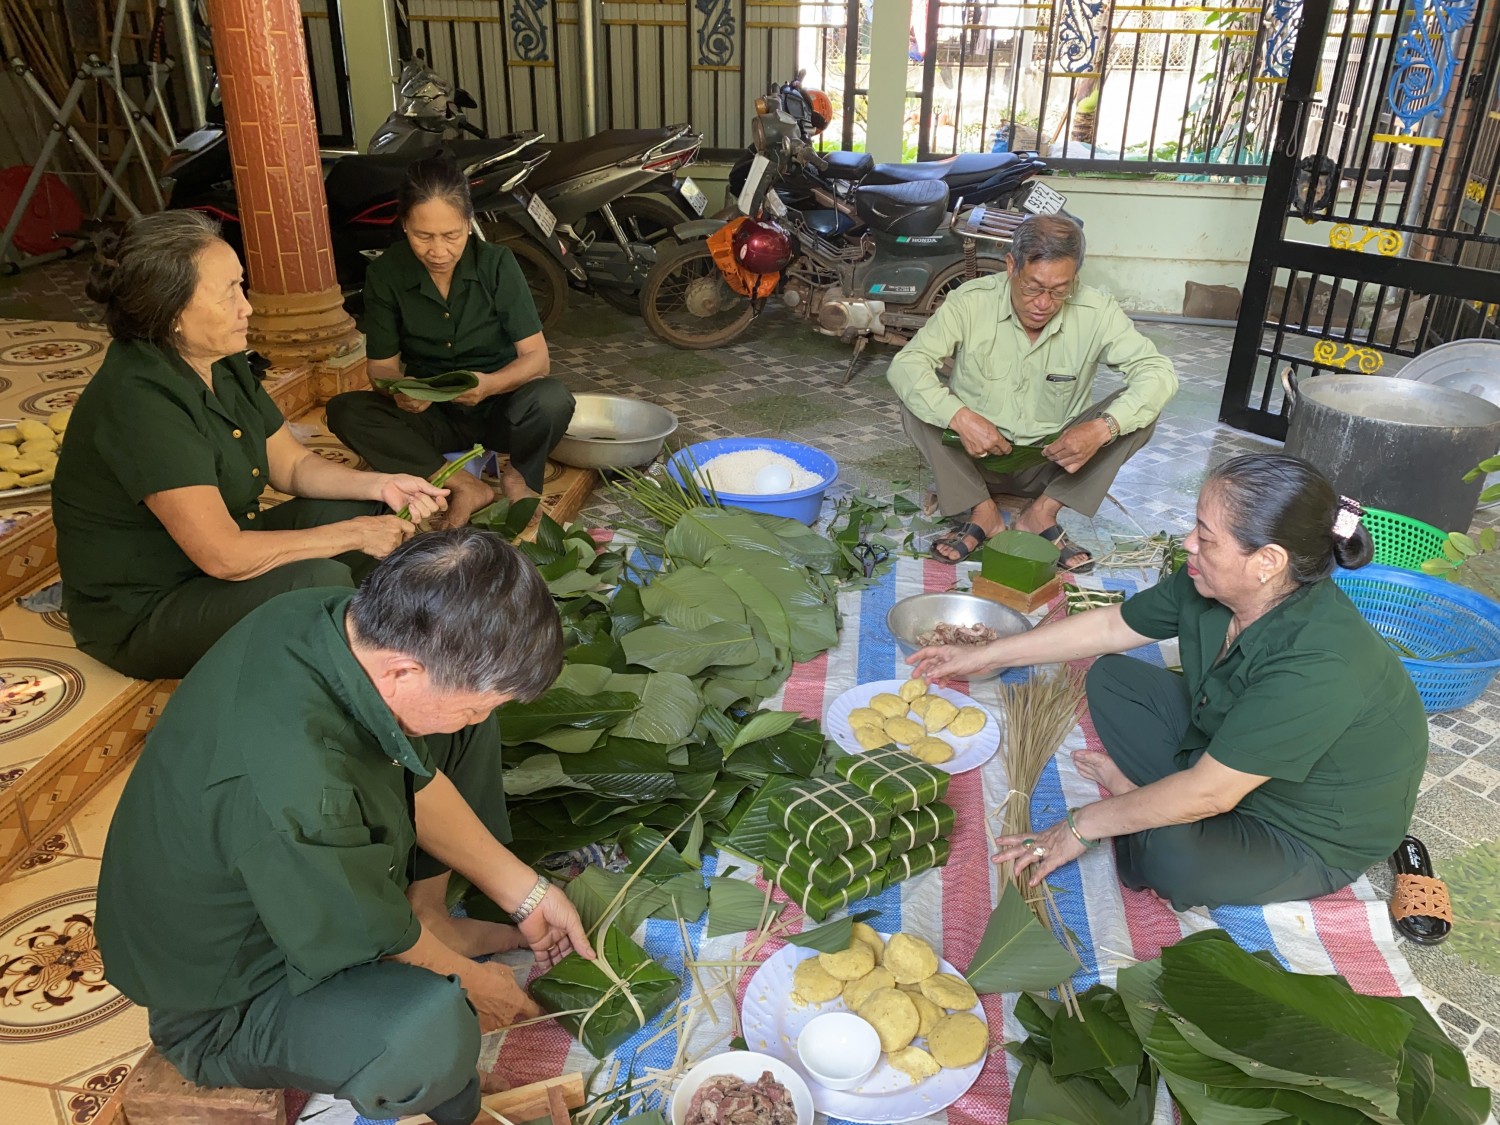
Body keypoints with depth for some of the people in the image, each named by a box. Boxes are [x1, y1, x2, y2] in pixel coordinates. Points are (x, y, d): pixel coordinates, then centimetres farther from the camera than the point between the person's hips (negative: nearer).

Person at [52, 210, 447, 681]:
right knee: (319, 581, -31)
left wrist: (381, 485, -9)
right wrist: (353, 535, -23)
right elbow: (224, 556, -31)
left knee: (372, 509, 4)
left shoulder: (223, 364, 0)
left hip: (221, 556, 10)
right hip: (141, 618, -9)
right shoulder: (138, 403, -29)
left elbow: (292, 464, 8)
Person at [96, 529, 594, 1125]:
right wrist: (467, 981, -4)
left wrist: (525, 892, 2)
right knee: (430, 1028, -37)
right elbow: (375, 941, -24)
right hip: (223, 1005, -7)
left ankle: (428, 915, 12)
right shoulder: (289, 783, -43)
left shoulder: (327, 619, -19)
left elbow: (417, 778, -2)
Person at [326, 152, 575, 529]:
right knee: (344, 410, -24)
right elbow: (382, 366, -5)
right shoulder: (385, 274, -10)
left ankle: (521, 477, -2)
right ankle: (465, 487, -24)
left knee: (552, 399, -35)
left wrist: (490, 385, -38)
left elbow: (537, 357, -16)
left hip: (497, 405, -2)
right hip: (431, 414, 2)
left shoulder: (497, 264, -14)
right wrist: (398, 390, -30)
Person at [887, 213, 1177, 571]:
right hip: (977, 456, -1)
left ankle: (1041, 514, -13)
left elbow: (1159, 372, -19)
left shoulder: (1096, 312, -14)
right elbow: (905, 364, -23)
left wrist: (1103, 427, -37)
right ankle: (983, 512, -14)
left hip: (1054, 462, 1)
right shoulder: (971, 301, -16)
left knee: (1139, 413, -20)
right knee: (917, 404, -27)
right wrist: (960, 417, -40)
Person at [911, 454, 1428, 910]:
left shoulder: (1316, 667, -39)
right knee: (1111, 677, 1)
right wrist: (983, 657, 2)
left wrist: (1083, 826, -23)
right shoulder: (1209, 584, -16)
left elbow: (1206, 794, -34)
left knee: (1173, 858, -34)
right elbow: (1109, 626, -2)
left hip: (1319, 837, -7)